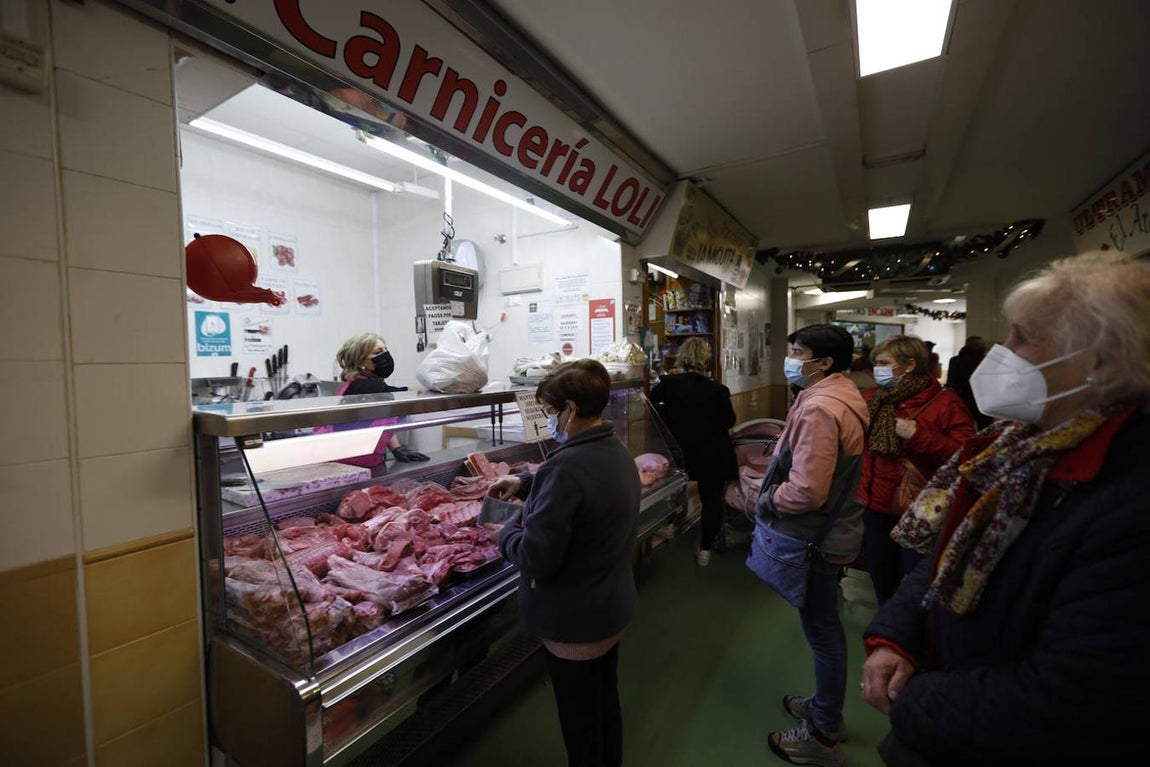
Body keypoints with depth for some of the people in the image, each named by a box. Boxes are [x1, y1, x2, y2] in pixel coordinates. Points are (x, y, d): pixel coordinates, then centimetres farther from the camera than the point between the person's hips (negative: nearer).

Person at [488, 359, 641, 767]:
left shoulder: (566, 467, -32)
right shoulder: (617, 452, -2)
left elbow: (536, 558, -29)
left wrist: (508, 532, -10)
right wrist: (526, 482, 10)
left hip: (575, 622, -8)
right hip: (612, 608, 9)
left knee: (581, 726, 15)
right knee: (607, 707, 28)